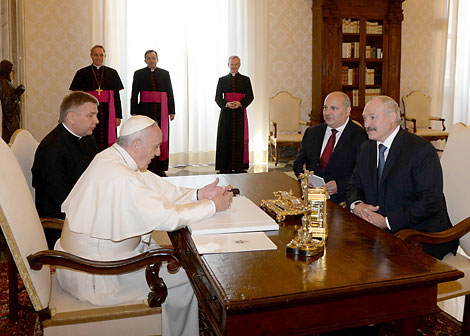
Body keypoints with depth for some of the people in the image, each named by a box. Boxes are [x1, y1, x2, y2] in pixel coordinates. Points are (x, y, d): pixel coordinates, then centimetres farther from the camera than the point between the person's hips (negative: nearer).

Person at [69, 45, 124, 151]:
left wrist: (118, 116, 2)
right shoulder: (82, 73, 6)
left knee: (107, 144, -1)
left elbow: (116, 95, 8)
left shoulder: (112, 73, 10)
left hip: (108, 112, 1)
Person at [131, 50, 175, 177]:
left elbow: (170, 93, 9)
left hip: (161, 111, 2)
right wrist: (134, 113, -3)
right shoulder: (139, 74, 7)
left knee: (162, 138, 0)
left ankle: (160, 168, 6)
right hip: (145, 110, -1)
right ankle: (147, 168, 0)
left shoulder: (165, 74, 11)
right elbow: (134, 95, 4)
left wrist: (171, 111, 2)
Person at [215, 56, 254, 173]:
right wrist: (226, 104, -13)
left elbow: (250, 96, 3)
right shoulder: (222, 80, 9)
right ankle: (225, 167, 4)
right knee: (226, 139, -1)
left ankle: (239, 166, 3)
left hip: (240, 113, 0)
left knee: (240, 139, -2)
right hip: (226, 114, 1)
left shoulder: (245, 79, 8)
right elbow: (217, 97, 6)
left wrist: (240, 103, -14)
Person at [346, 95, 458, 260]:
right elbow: (354, 186, 17)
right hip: (377, 232, 7)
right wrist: (356, 205, -7)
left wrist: (388, 222, -19)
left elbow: (431, 201, -18)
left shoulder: (422, 149, -12)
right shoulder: (366, 148, 11)